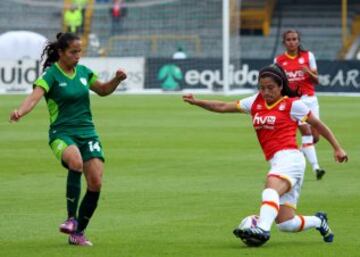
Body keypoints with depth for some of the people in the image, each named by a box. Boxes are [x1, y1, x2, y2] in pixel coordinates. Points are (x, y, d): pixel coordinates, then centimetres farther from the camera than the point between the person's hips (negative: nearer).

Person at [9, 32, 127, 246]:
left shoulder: (83, 71, 9)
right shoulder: (51, 75, -9)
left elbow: (103, 90, 26)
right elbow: (35, 97, -25)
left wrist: (116, 80, 6)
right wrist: (20, 112, -45)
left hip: (87, 132, 5)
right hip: (62, 133, -5)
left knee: (96, 182, -9)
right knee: (76, 161, -37)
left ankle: (78, 232, 7)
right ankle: (71, 218, -30)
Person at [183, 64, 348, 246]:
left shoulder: (292, 104, 2)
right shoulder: (256, 102, 17)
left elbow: (317, 124, 10)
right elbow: (223, 107, 16)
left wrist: (337, 148, 11)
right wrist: (197, 102, 6)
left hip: (289, 157, -6)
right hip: (276, 163, 6)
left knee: (271, 189, -37)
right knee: (285, 224, -1)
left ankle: (262, 229, -58)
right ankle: (319, 221, 26)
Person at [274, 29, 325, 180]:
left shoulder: (308, 56, 4)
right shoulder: (279, 60, 4)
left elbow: (316, 81, 2)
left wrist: (309, 73, -17)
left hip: (309, 98, 2)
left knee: (315, 136, 1)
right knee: (306, 132, -19)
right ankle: (315, 167, -24)